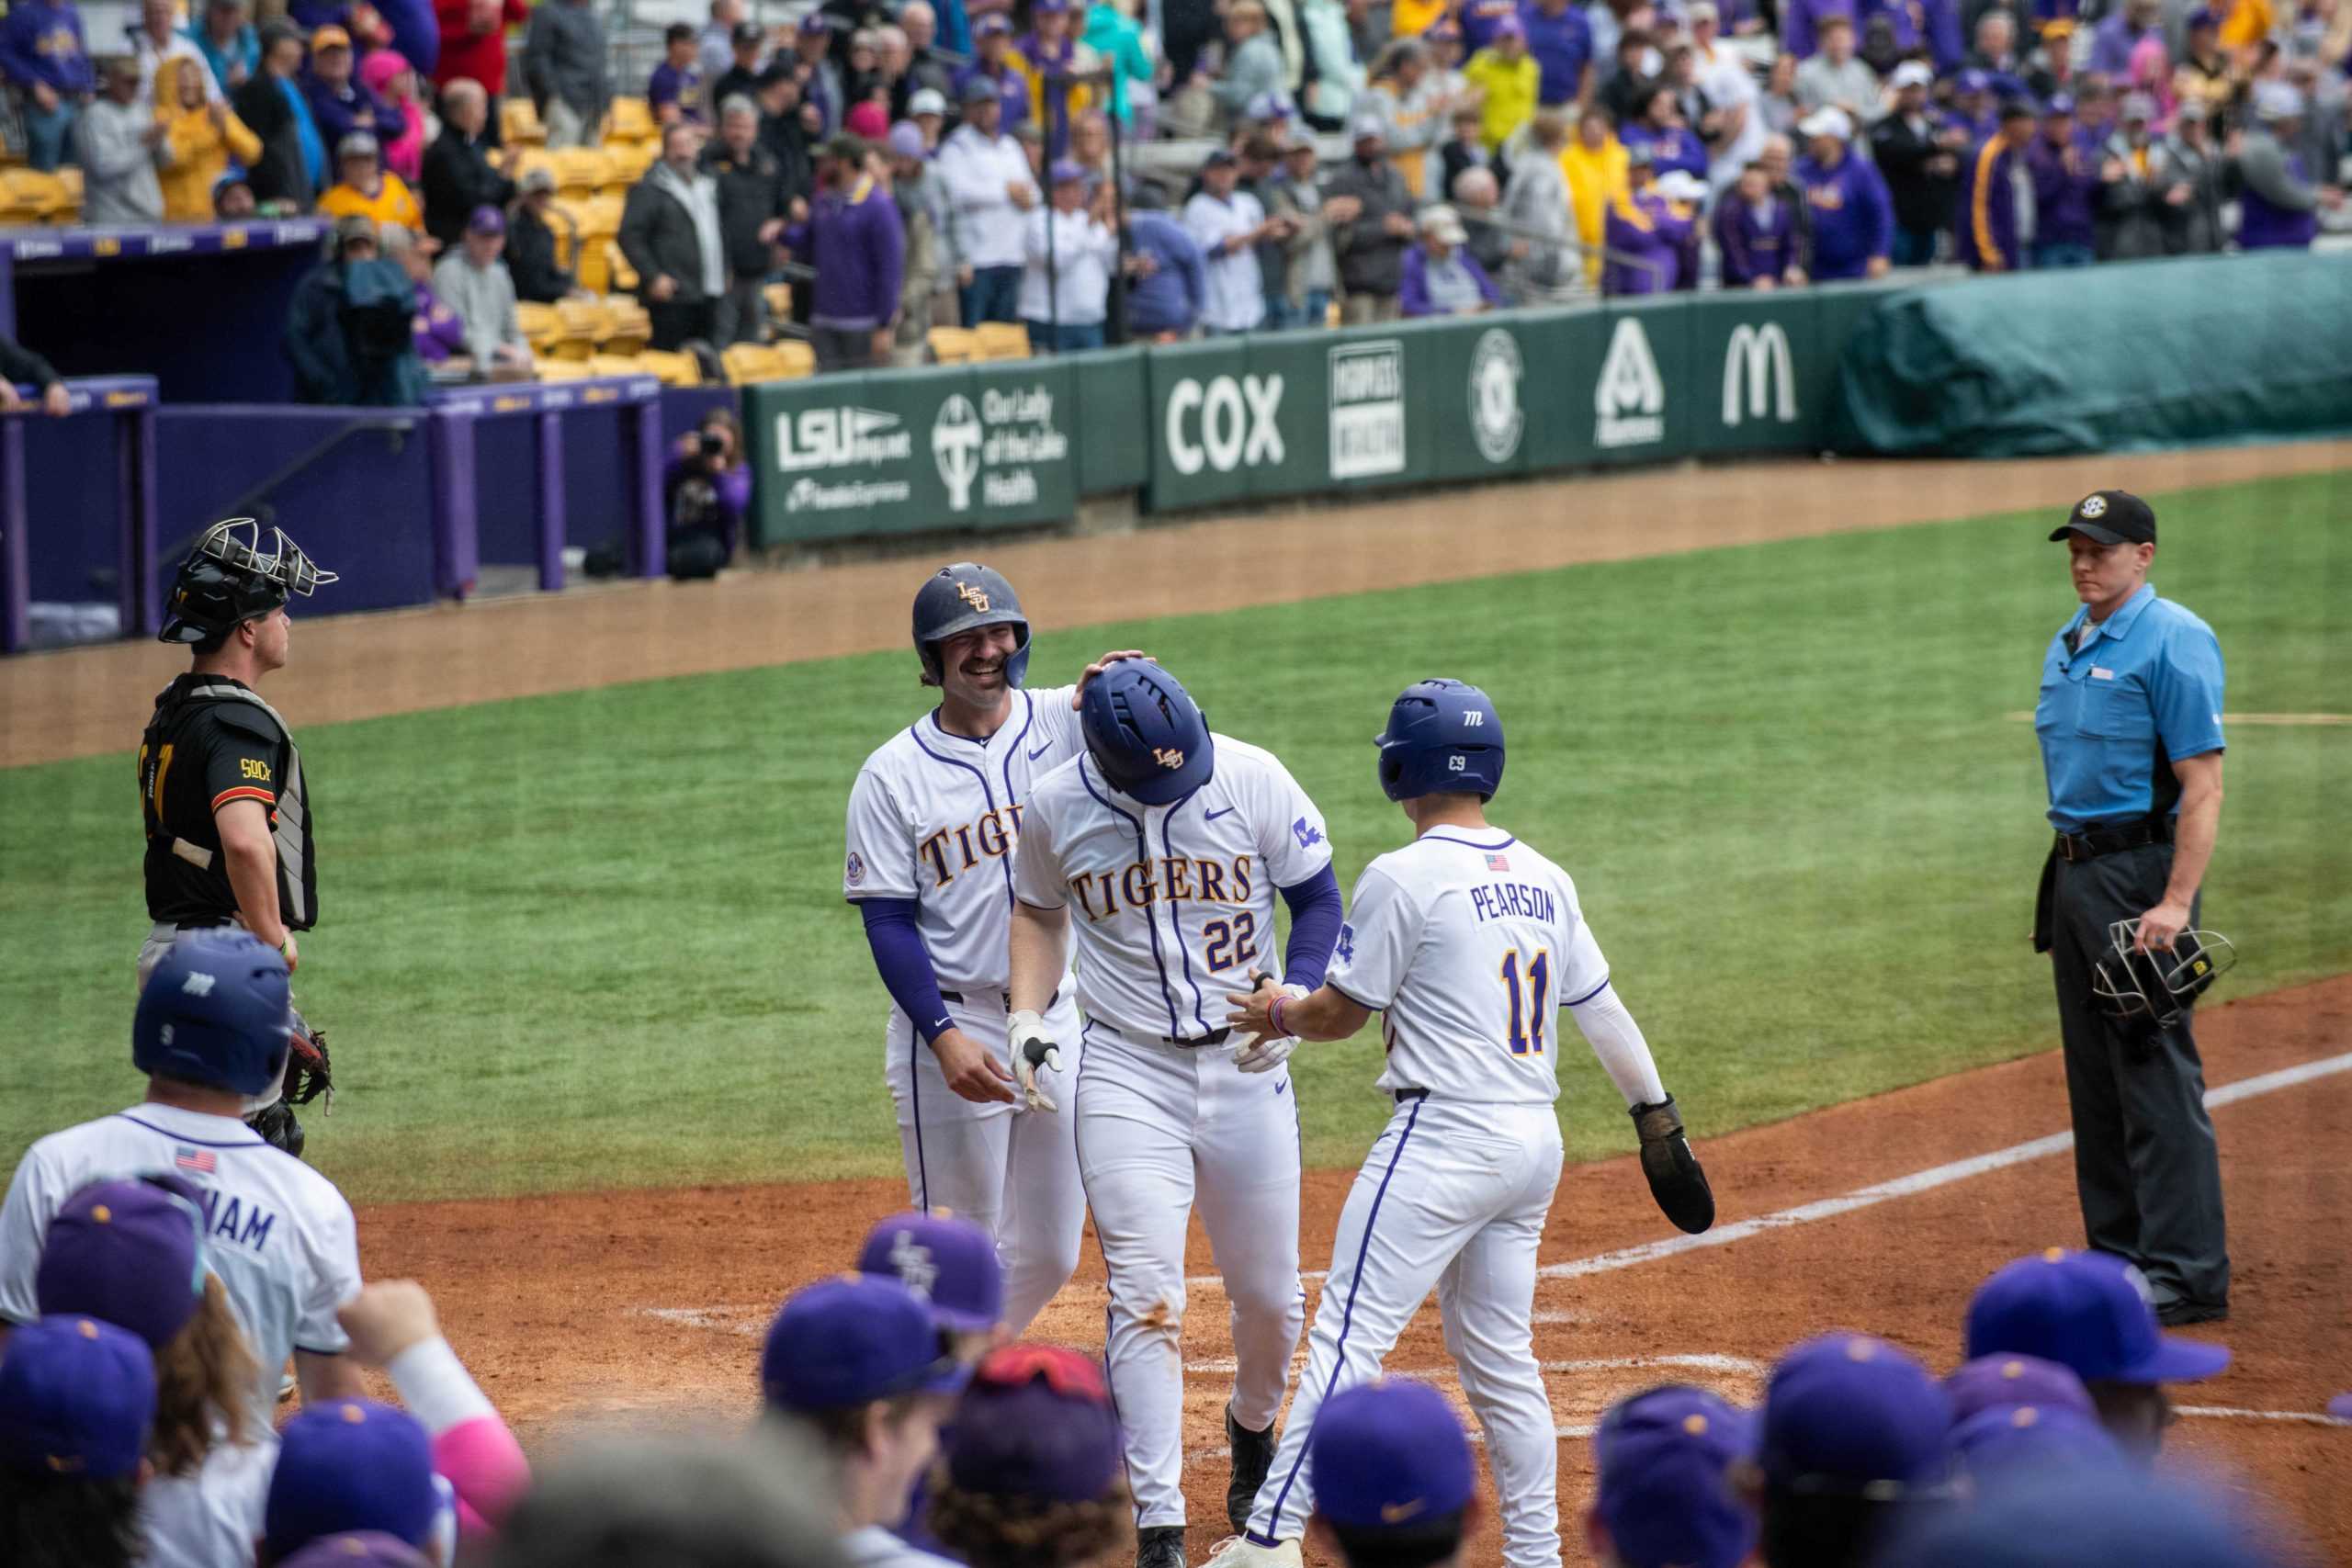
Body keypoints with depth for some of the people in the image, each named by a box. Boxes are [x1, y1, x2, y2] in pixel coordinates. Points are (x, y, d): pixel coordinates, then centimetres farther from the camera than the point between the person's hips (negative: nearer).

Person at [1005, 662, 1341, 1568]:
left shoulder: (1253, 781, -10)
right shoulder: (1057, 810, -7)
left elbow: (1319, 898, 0)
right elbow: (1039, 910, 12)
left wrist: (1297, 994, -17)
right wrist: (1028, 1016, -2)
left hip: (1245, 1065, 1)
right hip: (1127, 1075, -1)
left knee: (1270, 1299, 11)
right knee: (1146, 1299, -12)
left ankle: (1252, 1427, 44)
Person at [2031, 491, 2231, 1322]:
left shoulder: (2173, 641, -12)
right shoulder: (2067, 646, 15)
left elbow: (2202, 783, -17)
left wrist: (2175, 902, -24)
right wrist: (2062, 880, 16)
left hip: (2140, 872, -9)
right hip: (2074, 871, 9)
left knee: (2156, 1070, -11)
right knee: (2095, 1077, 13)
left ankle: (2187, 1271, -10)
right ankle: (2119, 1254, 20)